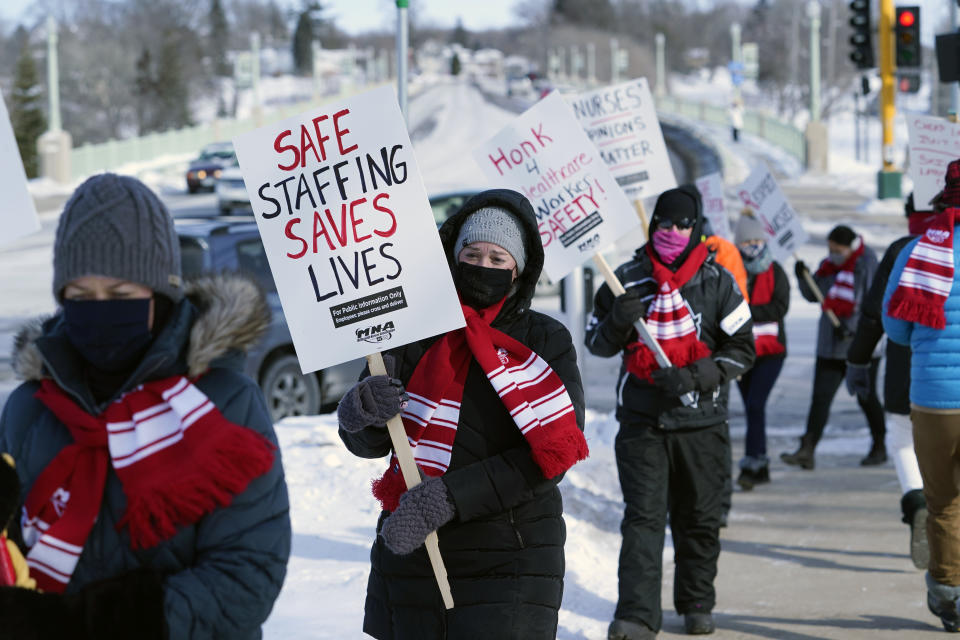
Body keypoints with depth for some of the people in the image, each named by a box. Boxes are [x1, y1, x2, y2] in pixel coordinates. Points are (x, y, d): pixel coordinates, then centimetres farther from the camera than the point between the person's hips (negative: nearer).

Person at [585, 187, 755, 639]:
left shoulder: (717, 282, 2)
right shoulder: (626, 280, 5)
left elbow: (742, 348, 2)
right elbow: (596, 343, 11)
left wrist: (695, 376, -13)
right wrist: (618, 322, -12)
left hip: (701, 422, 0)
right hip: (641, 423, 0)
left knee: (699, 520, 9)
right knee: (642, 517, -10)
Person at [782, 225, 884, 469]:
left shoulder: (867, 265, -11)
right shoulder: (828, 265, 8)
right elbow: (812, 295, 13)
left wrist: (851, 326, -22)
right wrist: (804, 277, -5)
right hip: (830, 346, 5)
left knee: (866, 398, 6)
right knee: (820, 396, -3)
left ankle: (879, 447, 24)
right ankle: (806, 451, -8)